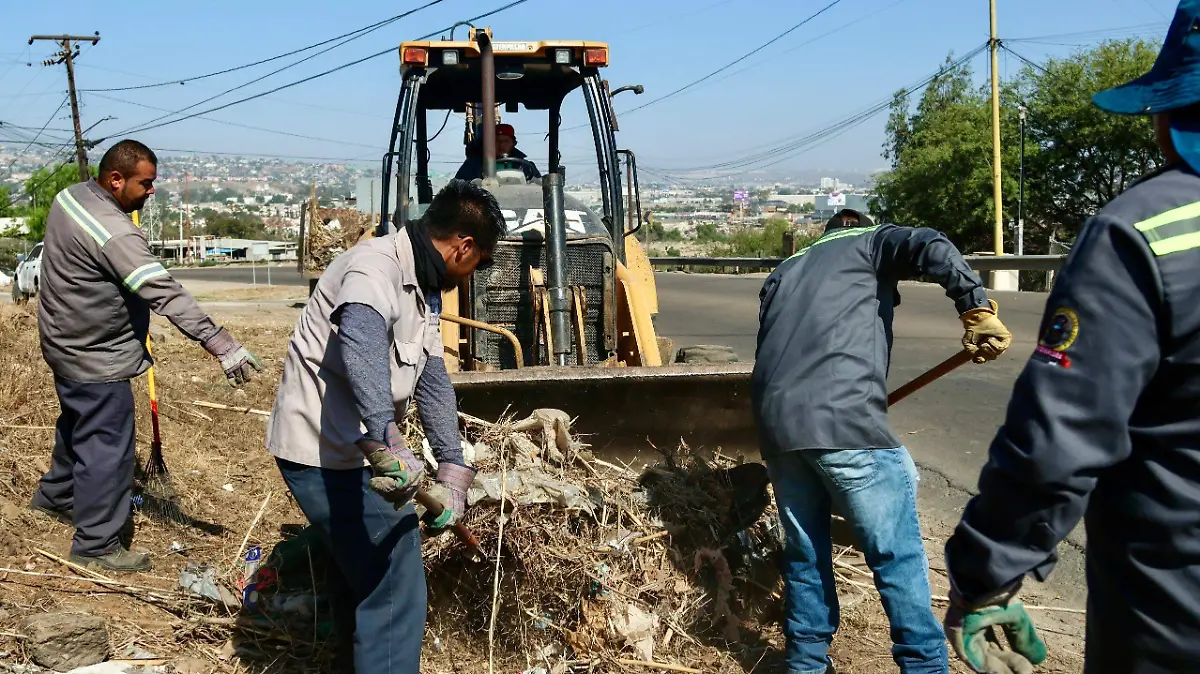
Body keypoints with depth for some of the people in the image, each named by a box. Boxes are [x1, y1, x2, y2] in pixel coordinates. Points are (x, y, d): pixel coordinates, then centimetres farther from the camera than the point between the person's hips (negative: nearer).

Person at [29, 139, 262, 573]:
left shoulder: (70, 196, -1)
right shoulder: (114, 234, -30)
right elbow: (167, 295, -36)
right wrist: (222, 346, -39)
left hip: (66, 344, 10)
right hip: (96, 361, -10)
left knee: (77, 425, 29)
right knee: (108, 448, 1)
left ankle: (55, 495, 51)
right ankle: (96, 545, 12)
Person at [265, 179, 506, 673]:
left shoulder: (424, 289, 8)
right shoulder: (375, 269, -24)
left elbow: (433, 381, 10)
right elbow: (360, 345, -45)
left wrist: (453, 474, 7)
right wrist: (387, 442, -56)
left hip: (356, 451, 10)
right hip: (323, 454, -10)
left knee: (365, 572, 27)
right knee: (395, 590, -5)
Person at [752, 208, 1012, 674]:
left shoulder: (783, 272, 31)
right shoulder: (868, 243, 15)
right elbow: (932, 249, -6)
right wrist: (977, 311, -7)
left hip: (774, 421, 6)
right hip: (842, 417, -6)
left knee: (805, 552, 19)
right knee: (898, 556, 5)